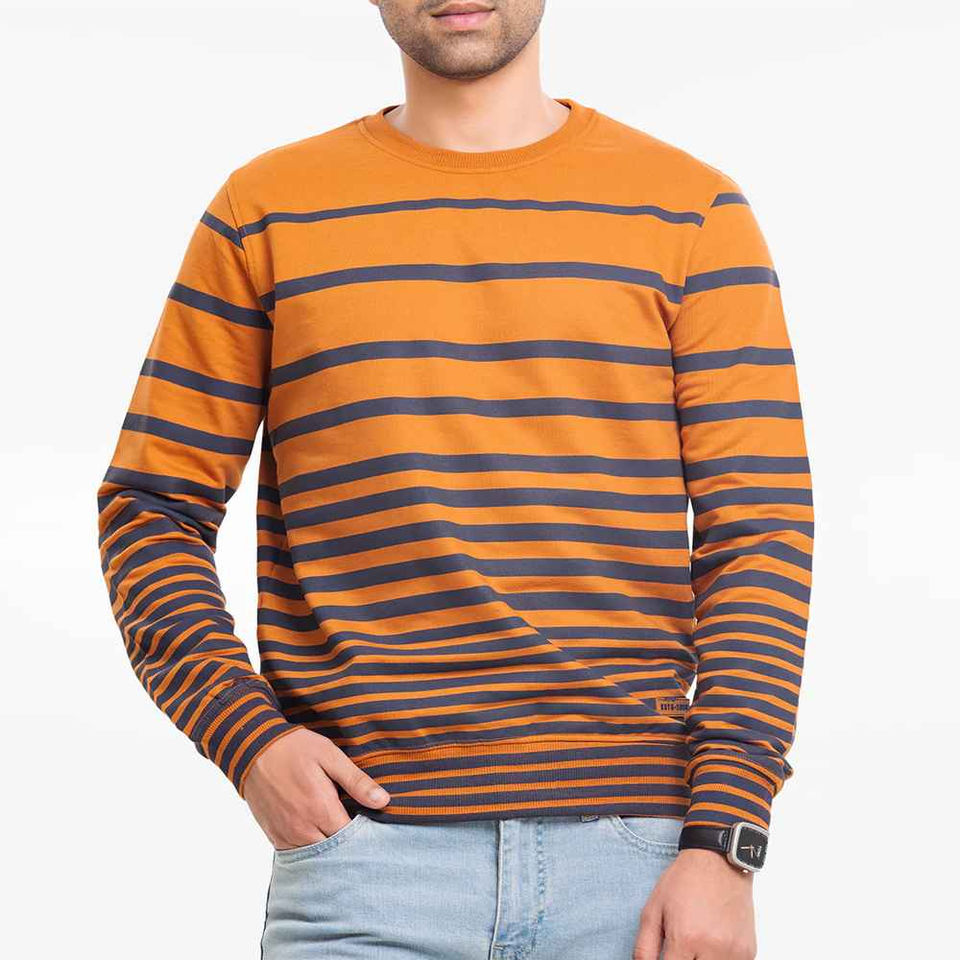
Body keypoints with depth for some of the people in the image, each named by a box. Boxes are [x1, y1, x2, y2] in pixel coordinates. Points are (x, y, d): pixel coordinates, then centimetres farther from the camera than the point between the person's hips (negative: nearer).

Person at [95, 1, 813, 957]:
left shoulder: (694, 212, 7)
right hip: (364, 853, 0)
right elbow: (151, 506, 10)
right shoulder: (266, 211, 9)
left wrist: (723, 845, -7)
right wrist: (245, 734, -6)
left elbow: (759, 535, 1)